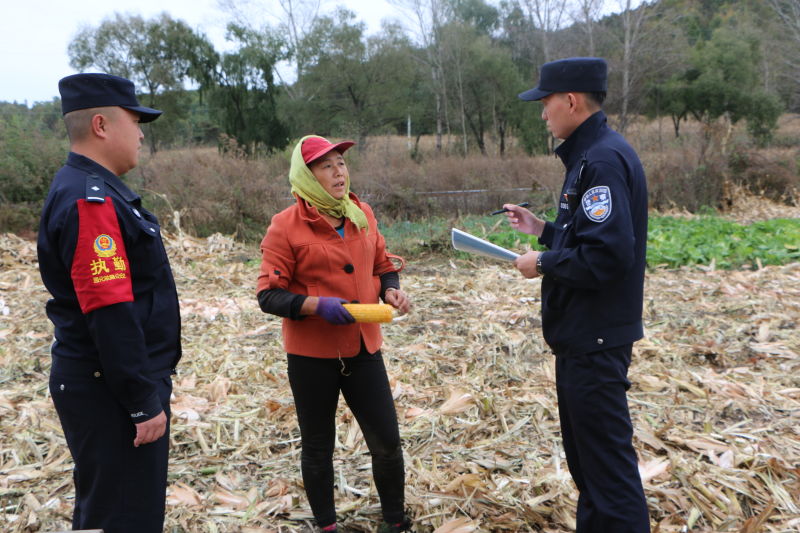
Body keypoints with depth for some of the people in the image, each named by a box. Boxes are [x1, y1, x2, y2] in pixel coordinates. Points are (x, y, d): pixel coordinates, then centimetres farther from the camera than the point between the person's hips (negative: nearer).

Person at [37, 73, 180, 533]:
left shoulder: (94, 190, 12)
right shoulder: (90, 201, -20)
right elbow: (110, 317, -25)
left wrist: (150, 388, 19)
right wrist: (144, 403, -21)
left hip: (108, 386, 10)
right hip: (111, 393, -10)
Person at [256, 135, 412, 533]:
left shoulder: (362, 214, 5)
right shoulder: (286, 226, -10)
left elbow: (383, 265, 16)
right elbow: (268, 295, -10)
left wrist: (390, 290, -5)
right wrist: (316, 305, -25)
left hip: (363, 348, 4)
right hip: (311, 355, -4)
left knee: (387, 442, 7)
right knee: (318, 447, 13)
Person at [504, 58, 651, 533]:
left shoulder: (603, 159, -20)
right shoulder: (591, 153, 12)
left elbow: (607, 254, -28)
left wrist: (543, 264, -16)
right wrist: (543, 229, 13)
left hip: (595, 339, -11)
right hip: (582, 333, 11)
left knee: (606, 457, 0)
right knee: (585, 447, 22)